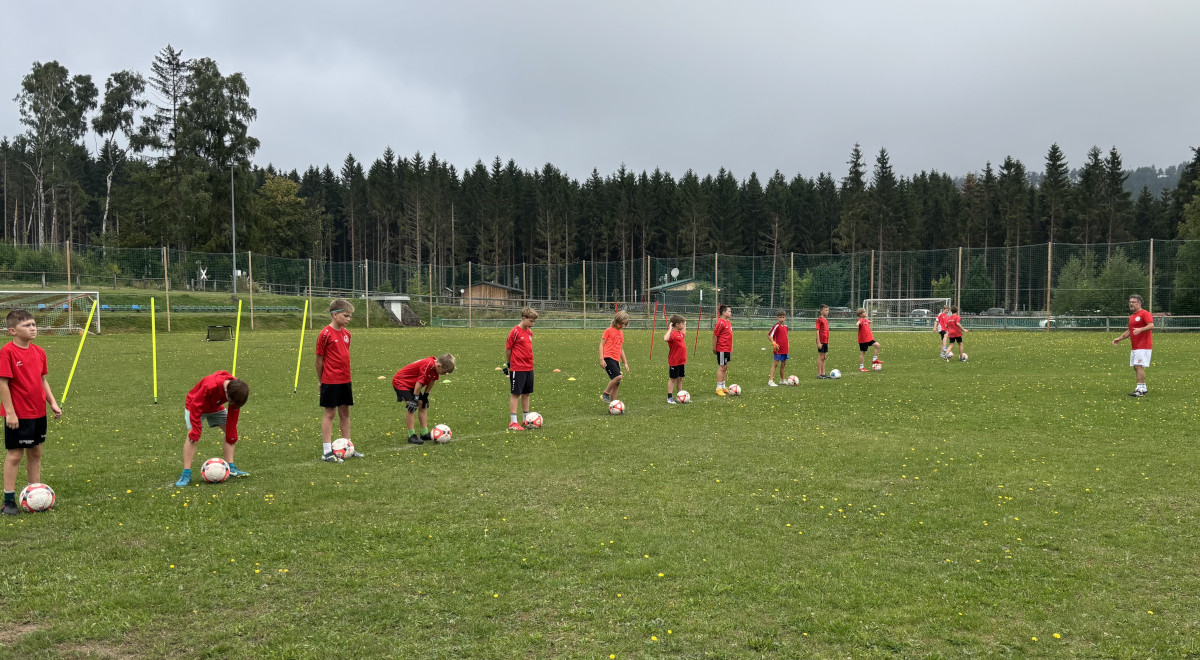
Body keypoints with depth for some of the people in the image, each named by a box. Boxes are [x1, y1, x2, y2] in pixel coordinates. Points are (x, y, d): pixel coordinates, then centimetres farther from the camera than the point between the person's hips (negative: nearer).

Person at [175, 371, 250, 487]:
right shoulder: (210, 386, -42)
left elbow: (233, 413, -11)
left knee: (231, 433, -3)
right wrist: (196, 432, -30)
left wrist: (231, 435, -9)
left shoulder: (236, 388, -24)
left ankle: (230, 468, 2)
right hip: (195, 406, -6)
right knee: (192, 436, -21)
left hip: (216, 407, 6)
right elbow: (196, 407, -33)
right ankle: (186, 475, -20)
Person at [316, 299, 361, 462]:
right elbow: (319, 359, -7)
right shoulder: (325, 334, -13)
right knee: (330, 413, -2)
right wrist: (321, 381, -1)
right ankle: (327, 452, 3)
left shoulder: (346, 333, 9)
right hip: (331, 381, -7)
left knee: (345, 412, 12)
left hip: (345, 380, 7)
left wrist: (348, 377, 16)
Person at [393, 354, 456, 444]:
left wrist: (425, 395, 7)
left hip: (412, 384, 9)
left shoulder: (435, 366, -8)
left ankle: (425, 434, 11)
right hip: (400, 382, -9)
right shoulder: (428, 365, -34)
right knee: (411, 407, -18)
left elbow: (432, 380, 5)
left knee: (423, 404, 6)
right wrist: (415, 399, -25)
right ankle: (411, 436, -13)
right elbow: (420, 382, -31)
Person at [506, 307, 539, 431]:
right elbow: (507, 349, -7)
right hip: (517, 368, -7)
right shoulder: (515, 331, -12)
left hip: (529, 368, 7)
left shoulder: (529, 332, 10)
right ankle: (513, 422, -1)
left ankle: (526, 419, 22)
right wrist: (508, 363, 2)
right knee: (515, 394, -3)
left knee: (526, 393, 13)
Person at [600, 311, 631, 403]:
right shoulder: (609, 330, -1)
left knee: (617, 384, 4)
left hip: (616, 360, 7)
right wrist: (601, 359, -13)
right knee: (618, 376, -25)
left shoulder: (621, 333, 20)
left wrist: (625, 363, 23)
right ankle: (605, 394, -8)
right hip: (608, 358, -7)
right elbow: (601, 344, -4)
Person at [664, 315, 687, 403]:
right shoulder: (672, 333, -17)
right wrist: (670, 329, -32)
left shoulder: (680, 332, 10)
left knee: (680, 378, 15)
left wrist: (685, 326, 29)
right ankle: (670, 398, 7)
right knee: (672, 379, 0)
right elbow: (665, 339, -40)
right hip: (674, 362, -8)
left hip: (681, 361, 8)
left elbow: (684, 335, 37)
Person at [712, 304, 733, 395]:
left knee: (725, 368, 14)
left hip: (727, 349, 9)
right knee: (721, 368, -4)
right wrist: (714, 348, -13)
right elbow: (715, 335, -15)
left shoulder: (728, 322, 12)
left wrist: (731, 348, 20)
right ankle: (719, 388, 1)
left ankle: (723, 387, 23)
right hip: (722, 349, -9)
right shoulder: (720, 323, -16)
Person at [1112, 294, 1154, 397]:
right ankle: (1143, 388, 16)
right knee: (1136, 367, 10)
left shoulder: (1145, 314, -9)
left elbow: (1151, 326, -23)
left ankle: (1140, 390, -15)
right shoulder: (1132, 316, 20)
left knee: (1139, 366, -14)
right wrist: (1120, 338, 25)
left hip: (1143, 347, -9)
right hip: (1134, 347, 9)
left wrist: (1140, 329, -39)